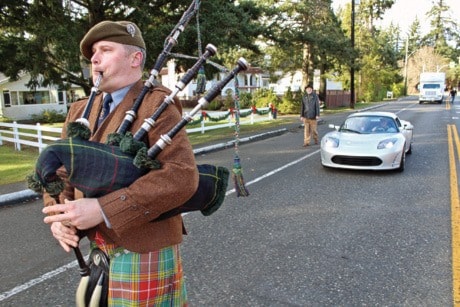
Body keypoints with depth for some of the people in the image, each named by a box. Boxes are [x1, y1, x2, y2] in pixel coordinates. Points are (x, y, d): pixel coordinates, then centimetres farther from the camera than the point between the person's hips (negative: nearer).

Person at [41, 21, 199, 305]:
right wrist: (58, 216, -10)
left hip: (143, 250, -6)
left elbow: (183, 176, -25)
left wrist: (103, 210, -28)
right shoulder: (82, 110, 9)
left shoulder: (156, 104, -13)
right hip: (101, 248, 7)